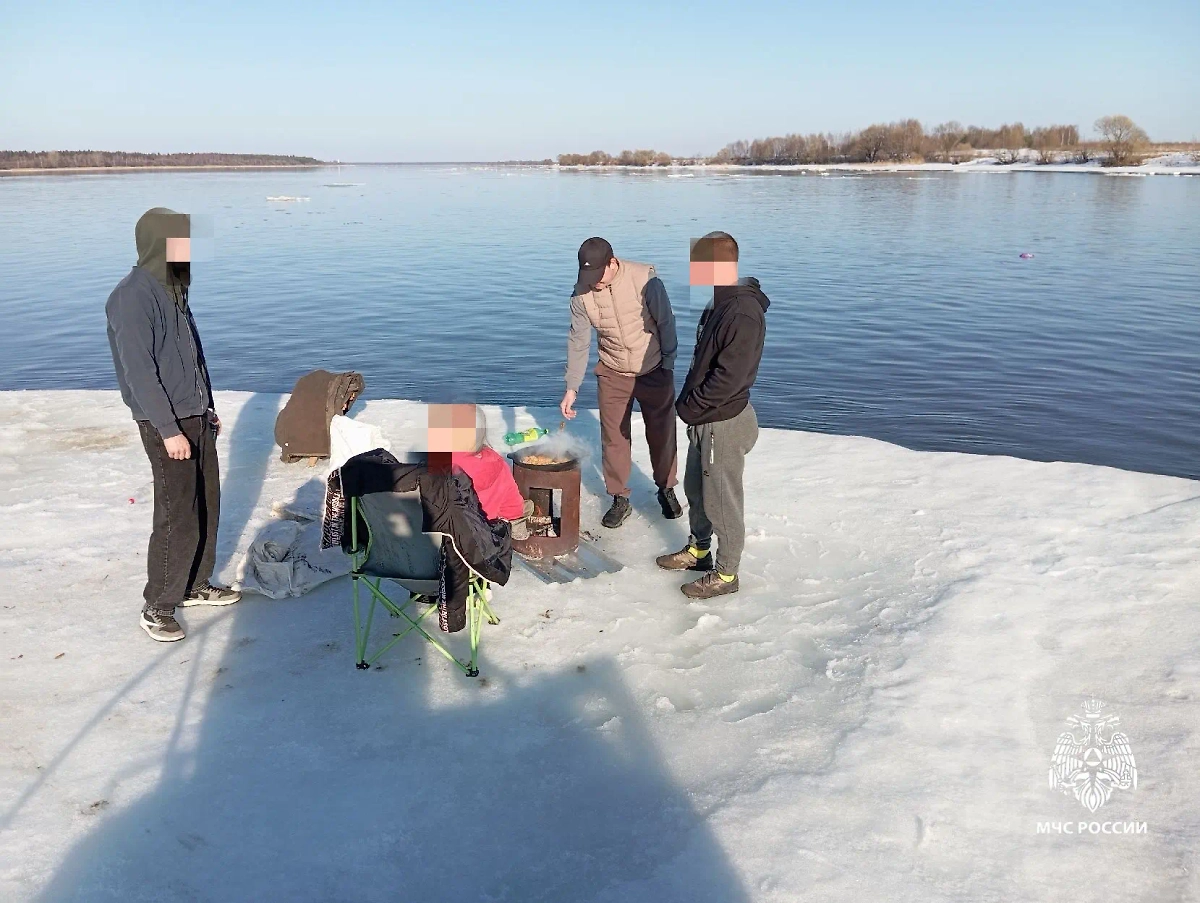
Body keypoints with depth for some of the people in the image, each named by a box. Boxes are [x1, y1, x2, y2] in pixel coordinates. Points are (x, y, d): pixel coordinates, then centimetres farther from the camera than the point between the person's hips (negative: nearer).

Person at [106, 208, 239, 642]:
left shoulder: (173, 289, 11)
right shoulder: (133, 296, -17)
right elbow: (139, 370, -20)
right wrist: (169, 430, -21)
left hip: (198, 417, 9)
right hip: (167, 425, -9)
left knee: (207, 505, 14)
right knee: (178, 517, -5)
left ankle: (195, 585, 29)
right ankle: (157, 607, 9)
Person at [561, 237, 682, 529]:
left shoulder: (645, 279, -22)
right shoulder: (582, 294, -12)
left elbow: (666, 323, -13)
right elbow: (578, 341, -8)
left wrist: (668, 365, -8)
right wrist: (572, 387, -11)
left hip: (654, 372, -2)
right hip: (612, 375, 2)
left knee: (662, 434, 11)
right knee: (614, 438, 6)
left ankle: (666, 489, 32)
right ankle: (619, 499, 21)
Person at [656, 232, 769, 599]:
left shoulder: (743, 314, -25)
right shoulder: (720, 304, 6)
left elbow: (728, 379, -28)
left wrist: (689, 407, -17)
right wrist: (688, 404, 8)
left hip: (724, 424, -10)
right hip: (703, 420, 10)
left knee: (722, 502, 5)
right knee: (696, 489, 23)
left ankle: (726, 574, 20)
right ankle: (698, 550, 42)